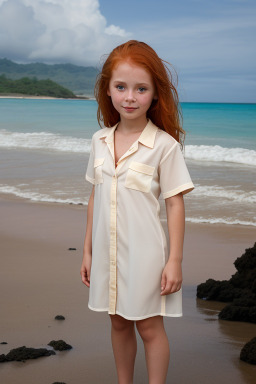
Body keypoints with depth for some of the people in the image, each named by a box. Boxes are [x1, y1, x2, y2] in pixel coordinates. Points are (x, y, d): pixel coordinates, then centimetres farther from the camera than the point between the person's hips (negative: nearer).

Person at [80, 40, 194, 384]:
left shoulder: (164, 145, -12)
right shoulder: (100, 141, 3)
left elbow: (175, 204, -10)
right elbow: (95, 198, 10)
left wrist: (175, 260, -11)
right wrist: (88, 250, 12)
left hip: (145, 252, -5)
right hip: (108, 251, 5)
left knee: (149, 327, 6)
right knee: (119, 323, 18)